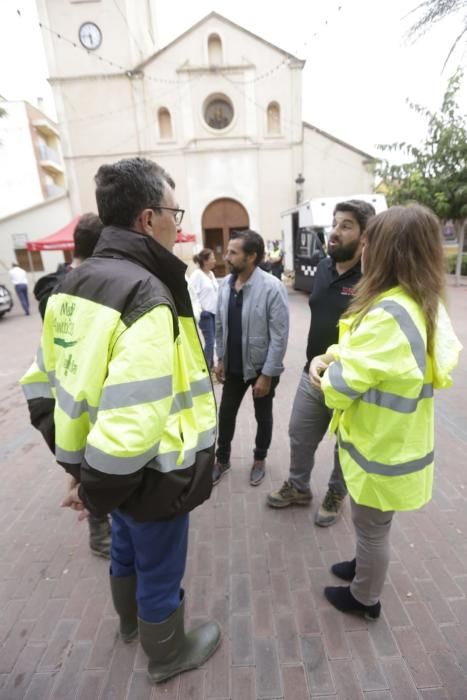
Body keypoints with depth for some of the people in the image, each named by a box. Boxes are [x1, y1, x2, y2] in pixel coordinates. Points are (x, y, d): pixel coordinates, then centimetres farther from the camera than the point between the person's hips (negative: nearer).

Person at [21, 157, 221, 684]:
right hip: (147, 477, -8)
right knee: (159, 571, 20)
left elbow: (42, 384, 6)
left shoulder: (72, 285, 0)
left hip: (113, 471, 8)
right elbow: (132, 420, -34)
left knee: (126, 548, 32)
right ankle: (168, 656, 51)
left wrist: (74, 457, 9)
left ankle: (131, 620, 62)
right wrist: (97, 488, -16)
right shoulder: (146, 296, -27)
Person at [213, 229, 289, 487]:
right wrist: (220, 358, 7)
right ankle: (222, 460, 39)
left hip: (262, 367, -4)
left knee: (262, 416, 17)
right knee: (226, 414, 16)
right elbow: (219, 325, 6)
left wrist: (267, 374, -17)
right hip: (233, 366, 5)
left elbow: (280, 336, -19)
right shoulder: (225, 284, -2)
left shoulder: (272, 287, -20)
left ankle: (259, 459, 42)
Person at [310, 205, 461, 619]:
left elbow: (341, 386, -26)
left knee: (372, 527, 17)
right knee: (372, 525, 30)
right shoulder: (422, 304, 1)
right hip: (395, 439, 9)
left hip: (382, 447, -9)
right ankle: (364, 568, 55)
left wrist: (326, 375, -4)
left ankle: (364, 598, 43)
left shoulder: (388, 315, -32)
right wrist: (330, 356, -5)